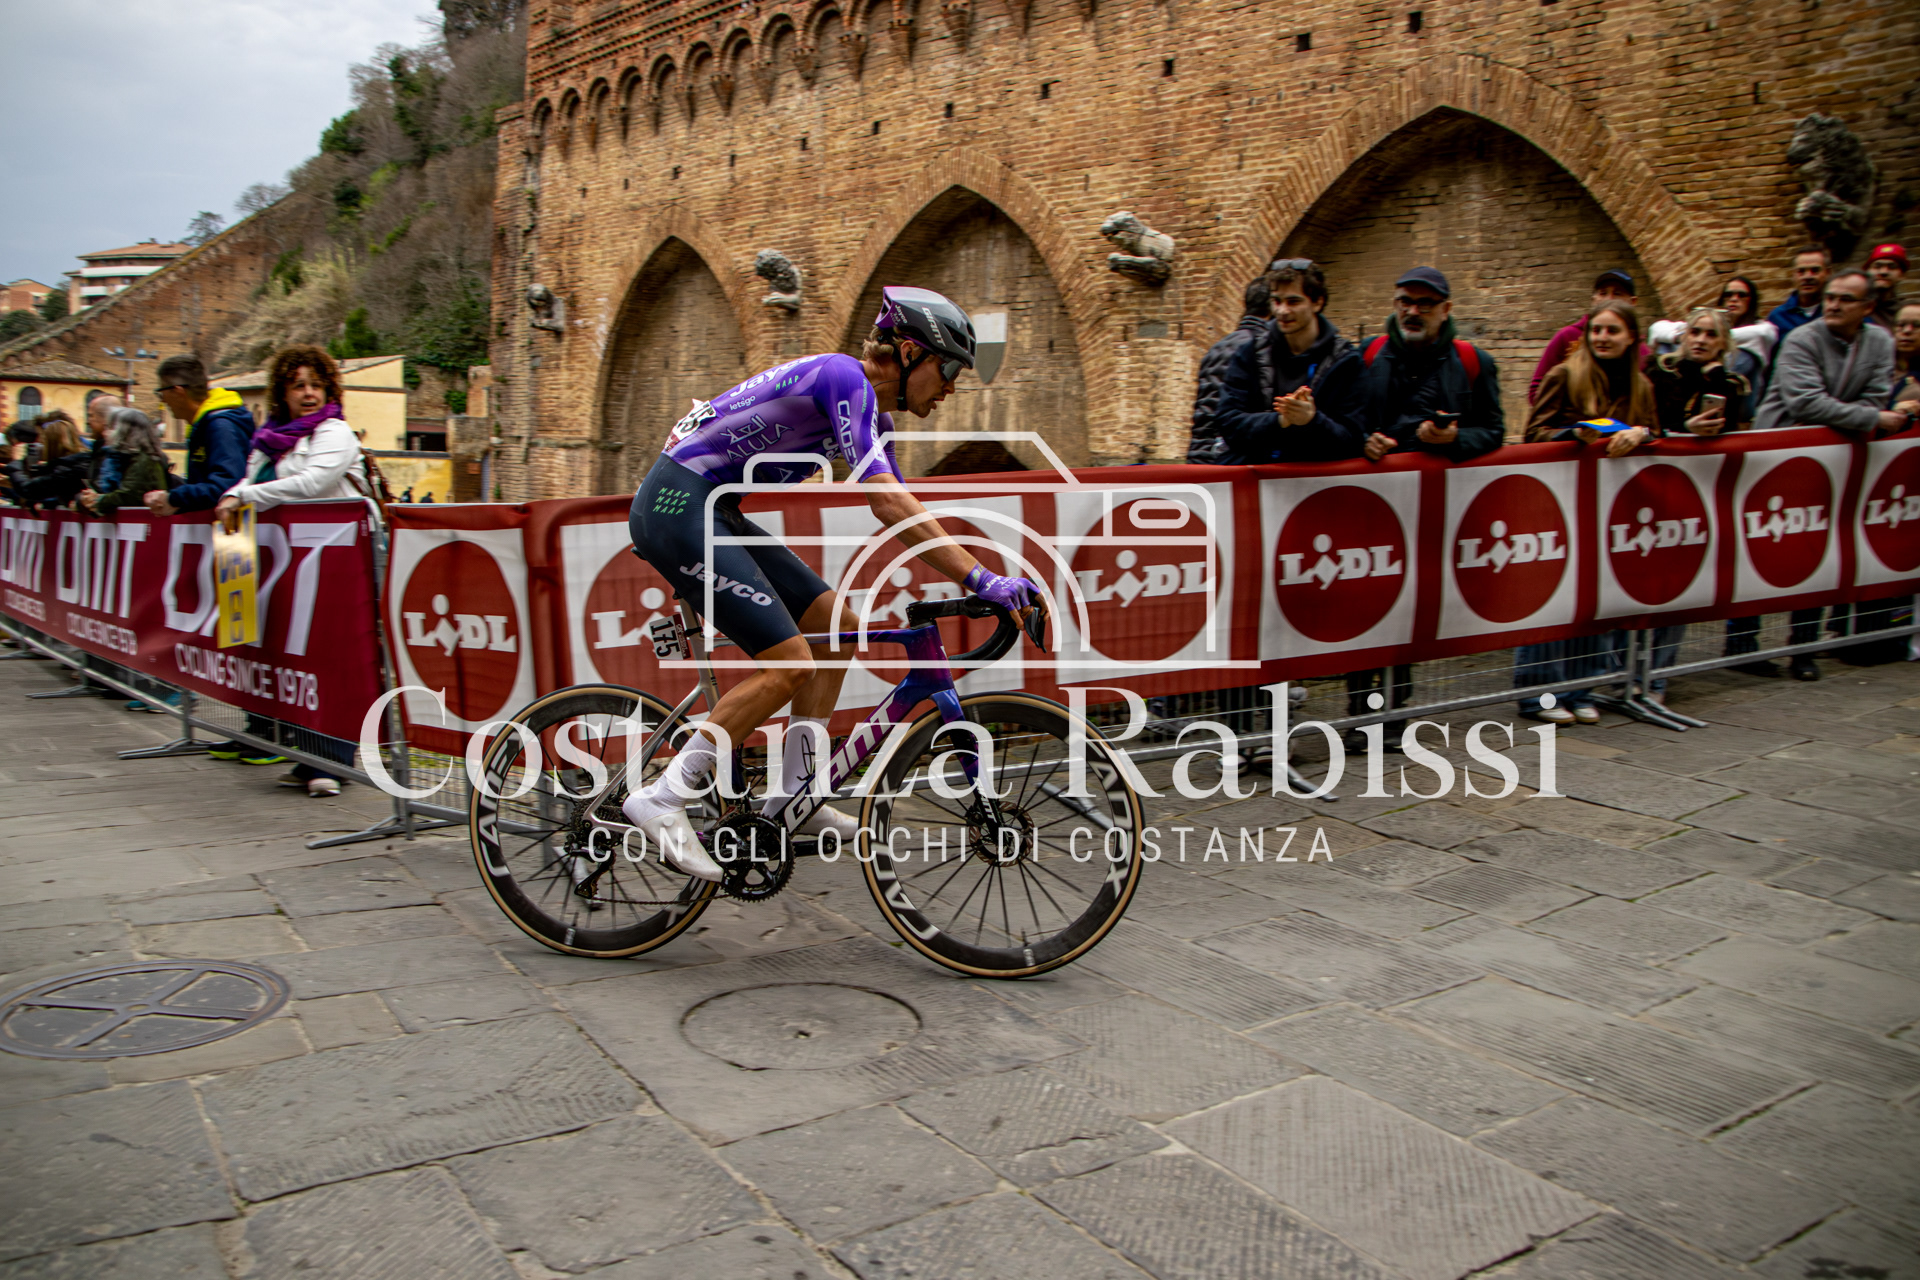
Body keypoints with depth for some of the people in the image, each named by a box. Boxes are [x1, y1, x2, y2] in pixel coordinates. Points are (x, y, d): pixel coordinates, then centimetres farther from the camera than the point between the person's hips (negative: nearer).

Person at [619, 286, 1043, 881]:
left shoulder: (872, 412, 13)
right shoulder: (845, 378, -17)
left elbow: (906, 516, 14)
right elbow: (888, 504, -28)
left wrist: (980, 582, 6)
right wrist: (981, 578, -29)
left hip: (710, 512, 10)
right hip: (677, 504, -10)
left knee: (837, 625, 8)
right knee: (788, 665, -14)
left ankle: (792, 798, 10)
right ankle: (661, 800, -9)